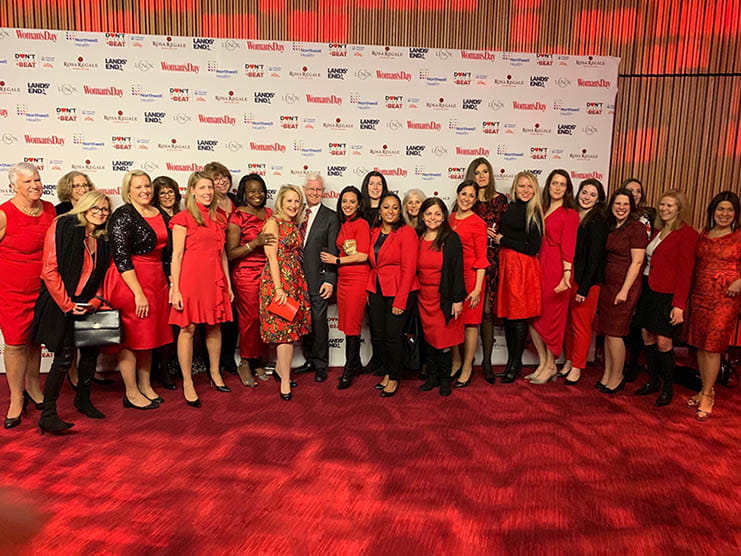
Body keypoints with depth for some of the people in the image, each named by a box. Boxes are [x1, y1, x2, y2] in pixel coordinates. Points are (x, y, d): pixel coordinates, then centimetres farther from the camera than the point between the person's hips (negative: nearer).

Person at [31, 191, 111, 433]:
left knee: (91, 351, 8)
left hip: (87, 305, 6)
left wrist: (95, 302, -4)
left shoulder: (103, 239, 9)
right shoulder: (63, 227, -8)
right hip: (60, 304, -6)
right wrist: (67, 304, -14)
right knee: (65, 356, -10)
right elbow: (50, 270, -12)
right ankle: (48, 414, 0)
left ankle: (83, 400, 29)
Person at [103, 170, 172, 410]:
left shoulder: (162, 215, 10)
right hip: (129, 281, -7)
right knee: (131, 337, 2)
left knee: (149, 335, 14)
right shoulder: (123, 216, -9)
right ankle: (131, 393, 14)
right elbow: (121, 257, -15)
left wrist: (170, 285, 8)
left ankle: (145, 386, 28)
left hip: (157, 280, 7)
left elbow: (168, 253, 15)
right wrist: (138, 293, -19)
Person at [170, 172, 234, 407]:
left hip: (214, 278, 5)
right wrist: (175, 289, -11)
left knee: (214, 326, 12)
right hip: (191, 277, -5)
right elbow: (176, 255, -6)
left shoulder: (218, 217, 13)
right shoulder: (183, 218, -2)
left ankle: (215, 373, 29)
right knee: (188, 328, 0)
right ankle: (187, 383, 10)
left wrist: (228, 284, 14)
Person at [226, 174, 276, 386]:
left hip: (267, 272, 5)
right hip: (246, 274, -5)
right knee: (249, 318, -2)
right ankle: (245, 363, 16)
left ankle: (259, 361, 20)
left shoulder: (269, 213, 11)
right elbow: (230, 253, -11)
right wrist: (254, 243, -21)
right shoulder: (238, 216, -5)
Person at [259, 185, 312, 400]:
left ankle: (280, 368, 27)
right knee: (285, 327, -6)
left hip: (296, 280, 7)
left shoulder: (294, 226, 15)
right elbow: (272, 257, -13)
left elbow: (296, 255, 14)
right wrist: (279, 288, -19)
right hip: (278, 280, -7)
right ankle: (285, 380, 3)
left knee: (292, 326, 10)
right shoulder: (273, 223, -6)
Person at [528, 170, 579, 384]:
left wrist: (566, 274, -19)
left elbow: (568, 246, -10)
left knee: (551, 317, 2)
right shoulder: (542, 210, 15)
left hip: (556, 268, -6)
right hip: (538, 264, 6)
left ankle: (550, 365, 18)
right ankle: (543, 362, 19)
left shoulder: (570, 214, -2)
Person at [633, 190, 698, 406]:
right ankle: (653, 381, 24)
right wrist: (642, 289, 5)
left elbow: (685, 271, -12)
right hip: (648, 290, 7)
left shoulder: (687, 234, -8)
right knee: (647, 336, 9)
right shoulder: (658, 230, 13)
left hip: (667, 295, -7)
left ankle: (668, 388, 14)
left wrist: (679, 304, -16)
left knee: (663, 342, -4)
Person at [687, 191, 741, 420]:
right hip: (700, 296, 5)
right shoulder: (703, 235, 12)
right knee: (700, 345, 9)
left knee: (712, 347, -4)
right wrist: (690, 294, 9)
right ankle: (706, 390, 24)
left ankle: (706, 396, 8)